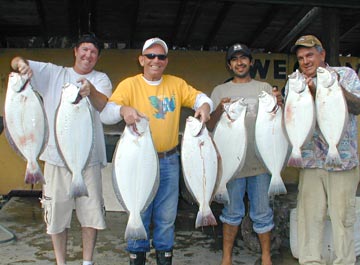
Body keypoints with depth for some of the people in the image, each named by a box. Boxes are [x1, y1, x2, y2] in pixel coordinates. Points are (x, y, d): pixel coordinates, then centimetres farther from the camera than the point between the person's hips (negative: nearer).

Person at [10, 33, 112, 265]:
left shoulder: (100, 79, 5)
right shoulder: (53, 73, 9)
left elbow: (104, 106, -15)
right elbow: (16, 63, 5)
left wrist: (90, 90, -37)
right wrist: (21, 62, -20)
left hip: (89, 157, 0)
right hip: (56, 157, 1)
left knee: (91, 212, 6)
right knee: (57, 212, 9)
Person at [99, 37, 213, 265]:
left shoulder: (176, 84, 7)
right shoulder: (129, 84, -4)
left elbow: (199, 97, 8)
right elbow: (105, 113, -12)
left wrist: (205, 105, -16)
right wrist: (123, 110, -35)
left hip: (169, 161, 3)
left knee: (167, 216, 12)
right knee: (139, 213, 8)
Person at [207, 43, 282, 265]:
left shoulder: (264, 88, 10)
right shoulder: (220, 91, 8)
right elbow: (210, 126, 2)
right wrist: (220, 109, -17)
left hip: (260, 161, 1)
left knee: (262, 212, 8)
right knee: (232, 212, 9)